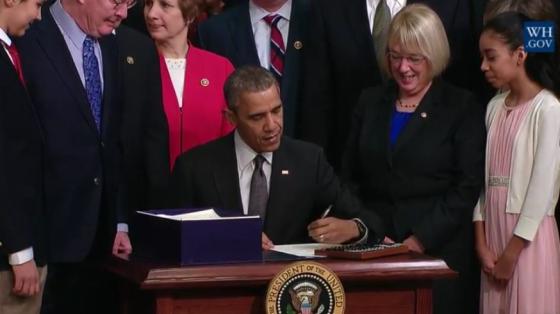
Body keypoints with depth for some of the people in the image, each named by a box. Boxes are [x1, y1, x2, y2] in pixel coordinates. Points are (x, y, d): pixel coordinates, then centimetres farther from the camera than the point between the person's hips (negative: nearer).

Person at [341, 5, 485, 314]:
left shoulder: (462, 107, 0)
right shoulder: (370, 101, 12)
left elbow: (467, 188, -6)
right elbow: (350, 177, 13)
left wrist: (420, 239, -13)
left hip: (438, 250, -3)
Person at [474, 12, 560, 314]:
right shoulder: (495, 107, 10)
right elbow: (484, 175, 8)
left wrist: (512, 252, -11)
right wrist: (481, 243, 0)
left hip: (528, 237, -6)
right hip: (494, 230, 6)